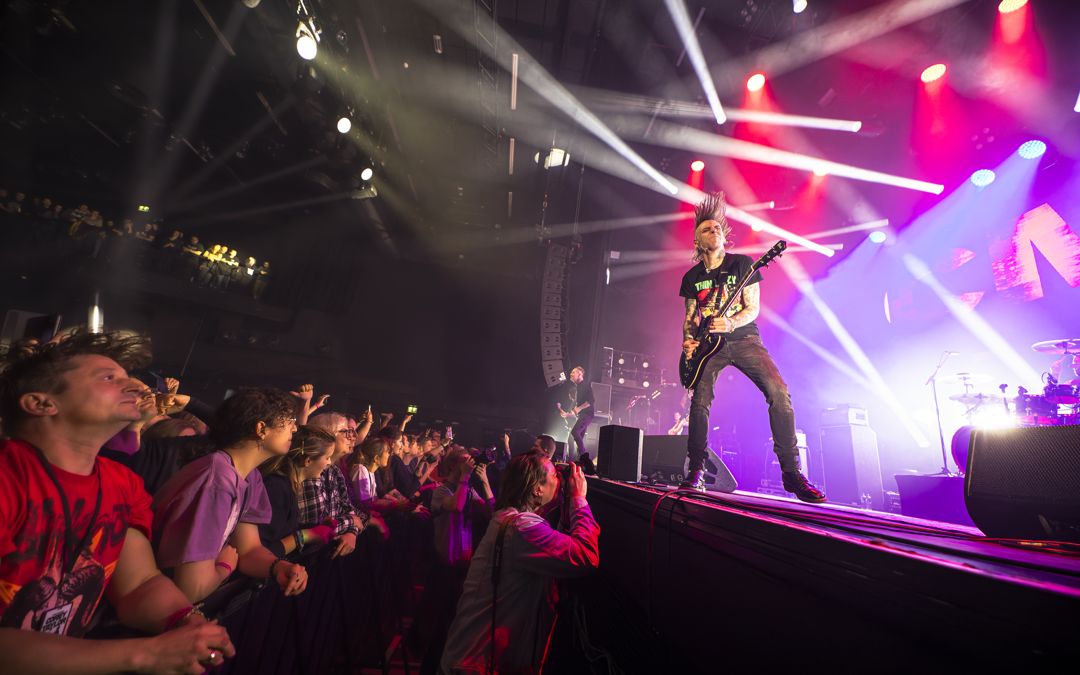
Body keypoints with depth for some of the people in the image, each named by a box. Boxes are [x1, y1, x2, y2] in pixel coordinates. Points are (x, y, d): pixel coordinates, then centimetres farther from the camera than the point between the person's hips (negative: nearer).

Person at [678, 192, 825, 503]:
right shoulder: (692, 277, 10)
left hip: (744, 339, -1)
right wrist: (688, 340, -4)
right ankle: (696, 472, -1)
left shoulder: (742, 264, 2)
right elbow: (689, 316, 16)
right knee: (700, 401, -14)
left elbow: (753, 308, -3)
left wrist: (730, 323, -23)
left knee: (779, 392, -20)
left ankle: (792, 472, -9)